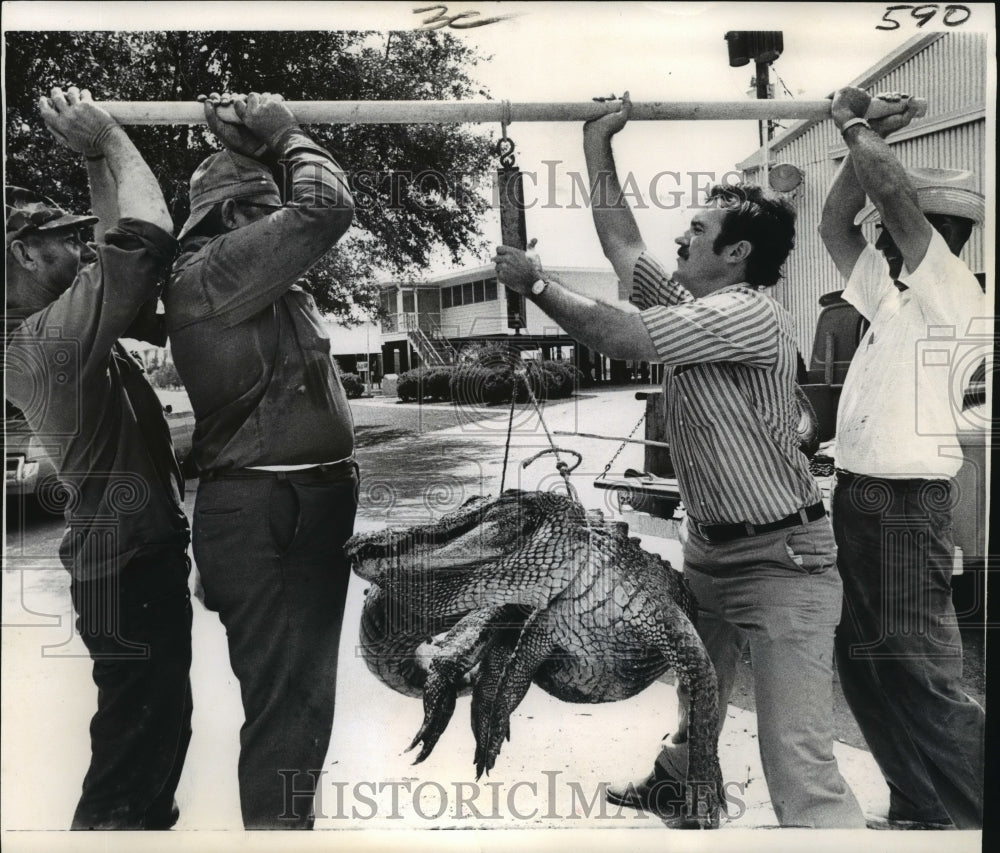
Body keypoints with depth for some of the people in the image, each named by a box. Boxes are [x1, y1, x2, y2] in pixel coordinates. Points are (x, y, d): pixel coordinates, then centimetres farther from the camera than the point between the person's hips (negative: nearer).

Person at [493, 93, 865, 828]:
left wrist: (534, 283, -13)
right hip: (710, 547, 9)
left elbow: (616, 337, -26)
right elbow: (621, 242, 13)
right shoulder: (691, 304, 6)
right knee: (692, 698, 29)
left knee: (798, 763, -12)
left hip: (783, 559, -9)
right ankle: (674, 788, 52)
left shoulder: (753, 316, -21)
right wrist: (598, 143, 14)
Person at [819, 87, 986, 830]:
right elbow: (836, 225, 22)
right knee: (865, 662, 14)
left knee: (918, 667, -6)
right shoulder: (891, 290, 16)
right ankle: (920, 807, 26)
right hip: (858, 490, 9)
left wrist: (859, 132, -1)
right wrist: (862, 140, 15)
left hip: (906, 498, -9)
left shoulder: (951, 289, -7)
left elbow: (891, 191, -17)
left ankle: (965, 814, 8)